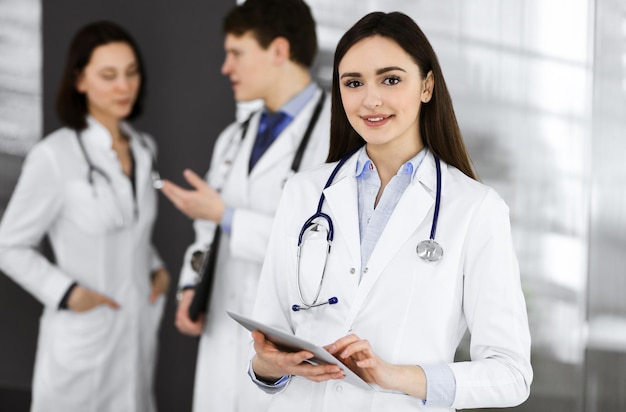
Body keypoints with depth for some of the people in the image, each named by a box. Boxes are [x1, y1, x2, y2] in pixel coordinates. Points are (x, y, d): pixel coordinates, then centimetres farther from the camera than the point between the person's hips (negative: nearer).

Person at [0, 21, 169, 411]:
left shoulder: (143, 148, 4)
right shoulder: (54, 156, -15)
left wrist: (158, 269, 3)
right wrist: (68, 294, -19)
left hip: (139, 330, 6)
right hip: (82, 333, -6)